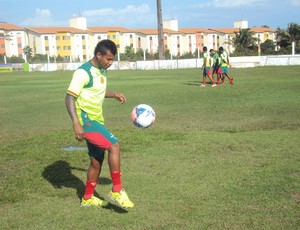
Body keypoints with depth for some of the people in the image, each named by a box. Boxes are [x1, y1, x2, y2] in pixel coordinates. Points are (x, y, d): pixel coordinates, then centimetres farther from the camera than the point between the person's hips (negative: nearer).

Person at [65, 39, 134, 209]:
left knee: (97, 160, 13)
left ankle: (88, 198, 27)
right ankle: (117, 191, -12)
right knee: (114, 145, -21)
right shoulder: (83, 72, -16)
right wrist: (76, 123, -30)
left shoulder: (102, 71, 11)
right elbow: (70, 97, -20)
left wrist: (114, 95, 11)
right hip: (86, 120, -9)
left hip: (97, 120, 9)